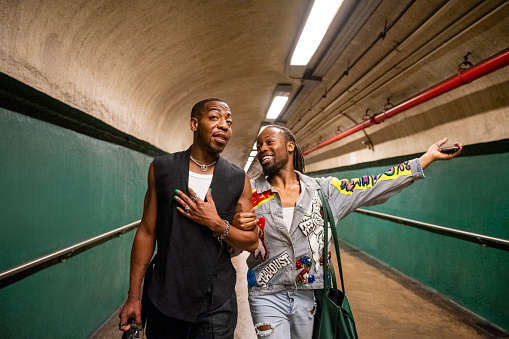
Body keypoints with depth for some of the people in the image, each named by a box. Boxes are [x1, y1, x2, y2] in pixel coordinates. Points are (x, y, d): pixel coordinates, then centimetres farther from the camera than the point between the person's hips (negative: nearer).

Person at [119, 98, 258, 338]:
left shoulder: (239, 180, -3)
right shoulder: (161, 168, -2)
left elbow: (251, 242, 1)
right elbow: (147, 232, 0)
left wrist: (216, 223, -17)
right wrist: (134, 296, 0)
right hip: (164, 297, 1)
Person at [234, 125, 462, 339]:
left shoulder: (321, 189, -2)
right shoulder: (249, 194, -5)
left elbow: (374, 188, -1)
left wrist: (428, 157, -1)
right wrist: (235, 227, -25)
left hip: (308, 293, 2)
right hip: (268, 297, -1)